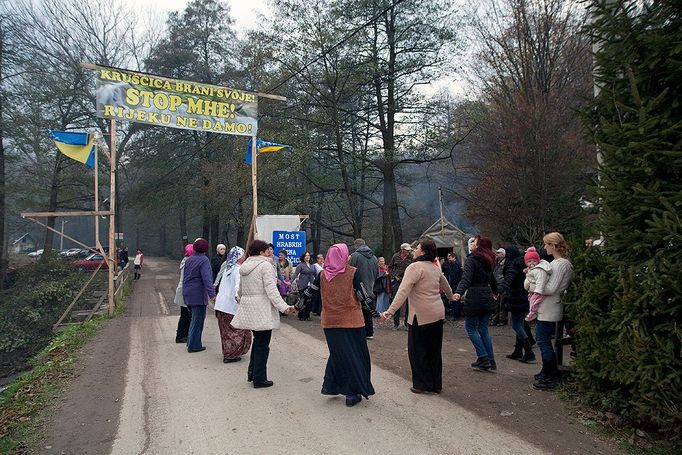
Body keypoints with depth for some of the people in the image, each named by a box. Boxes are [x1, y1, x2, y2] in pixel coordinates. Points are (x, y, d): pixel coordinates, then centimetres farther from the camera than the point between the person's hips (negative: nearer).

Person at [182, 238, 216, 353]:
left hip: (187, 294, 8)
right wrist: (212, 294, -29)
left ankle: (190, 341, 28)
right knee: (198, 320, 1)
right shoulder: (204, 260, -15)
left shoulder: (189, 260, 10)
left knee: (194, 318, 22)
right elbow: (207, 279, -25)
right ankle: (193, 345, 7)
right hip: (198, 295, -8)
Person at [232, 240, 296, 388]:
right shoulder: (265, 265, -12)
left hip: (248, 308, 8)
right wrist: (284, 307, -23)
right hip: (262, 309, -8)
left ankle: (252, 372, 27)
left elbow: (241, 289, 21)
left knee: (257, 340, 22)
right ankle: (259, 379, 9)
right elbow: (271, 289, -20)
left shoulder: (245, 265, 11)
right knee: (262, 344, 2)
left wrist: (239, 299, 41)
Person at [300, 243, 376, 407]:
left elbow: (309, 292, 9)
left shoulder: (323, 274, 1)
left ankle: (330, 385, 21)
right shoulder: (352, 273, -9)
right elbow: (363, 294, -9)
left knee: (337, 353, 20)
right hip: (351, 321, -4)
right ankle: (352, 394, 10)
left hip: (330, 322, 4)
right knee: (354, 356, 7)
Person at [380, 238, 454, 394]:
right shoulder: (435, 268, 10)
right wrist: (451, 296, 50)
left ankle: (423, 385, 14)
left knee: (417, 351, 6)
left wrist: (390, 311, -26)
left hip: (421, 316, -8)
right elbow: (445, 285, 29)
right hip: (438, 314, 8)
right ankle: (436, 384, 25)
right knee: (434, 351, 16)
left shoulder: (415, 267, -14)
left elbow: (403, 292, -23)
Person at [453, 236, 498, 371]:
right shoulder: (488, 261, 12)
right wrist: (495, 291, 45)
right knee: (483, 329, 13)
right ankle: (490, 361, 13)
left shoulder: (471, 260, -11)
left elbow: (466, 278, -28)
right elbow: (492, 279, 27)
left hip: (474, 297, -7)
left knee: (470, 328, 5)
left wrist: (459, 292, -41)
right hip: (487, 297, 7)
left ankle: (483, 359, -1)